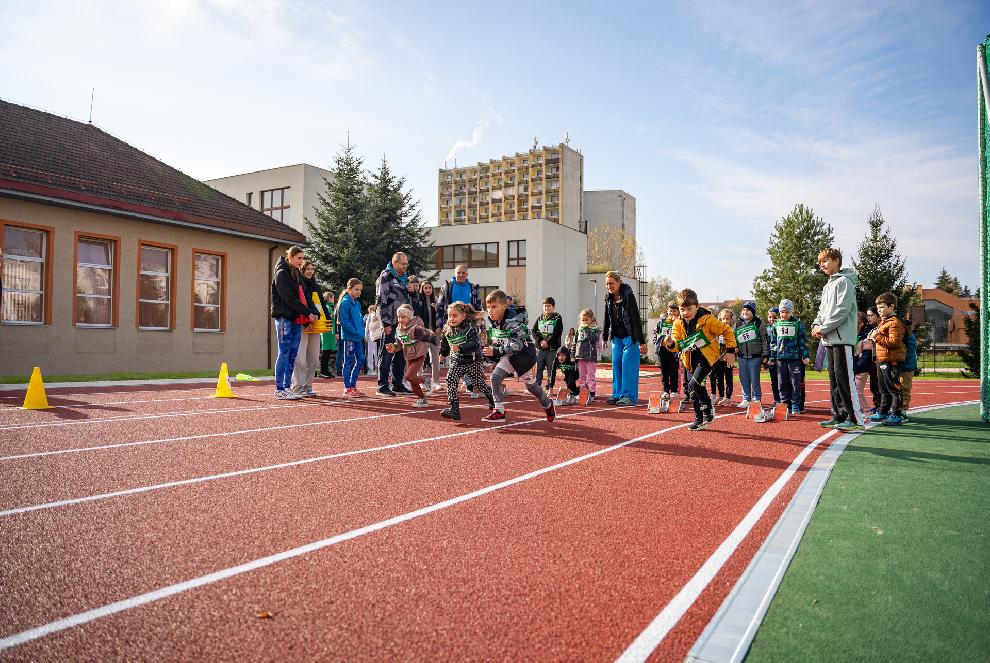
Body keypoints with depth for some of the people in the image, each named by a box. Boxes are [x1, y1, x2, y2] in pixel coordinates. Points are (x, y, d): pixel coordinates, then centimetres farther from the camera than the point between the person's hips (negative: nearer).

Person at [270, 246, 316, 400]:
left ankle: (287, 387, 12)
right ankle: (280, 390, -1)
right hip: (284, 317, -8)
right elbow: (288, 298, -14)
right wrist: (308, 313, -14)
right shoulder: (281, 273, -6)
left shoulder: (297, 274, 19)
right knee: (284, 353, -6)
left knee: (292, 354, 7)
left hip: (296, 319, 8)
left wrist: (308, 316, 5)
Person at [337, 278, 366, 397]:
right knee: (348, 362, -1)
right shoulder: (345, 302, -10)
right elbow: (344, 321, -16)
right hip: (348, 337, -8)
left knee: (360, 360, 9)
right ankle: (347, 388, 6)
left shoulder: (357, 303, 15)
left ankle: (353, 386, 19)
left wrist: (362, 331, 7)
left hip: (358, 338, 8)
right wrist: (356, 332, -17)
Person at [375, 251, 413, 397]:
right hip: (390, 324, -8)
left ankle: (397, 385, 20)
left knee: (400, 355, 11)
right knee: (386, 355, -3)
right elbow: (381, 302, -14)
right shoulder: (385, 277, -7)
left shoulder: (404, 278, 17)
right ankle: (383, 386, 3)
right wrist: (385, 323, -18)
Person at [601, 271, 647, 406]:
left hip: (629, 337, -7)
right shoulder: (609, 298, 4)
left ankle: (629, 396, -1)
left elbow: (636, 319, -18)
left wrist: (641, 342, -20)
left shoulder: (628, 296, -16)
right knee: (616, 365, 7)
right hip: (616, 338, 7)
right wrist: (604, 337, 18)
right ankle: (617, 394, 16)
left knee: (628, 366, -6)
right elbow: (607, 319, 14)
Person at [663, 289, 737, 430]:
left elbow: (727, 331, -7)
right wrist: (671, 343, -21)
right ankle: (700, 420, 21)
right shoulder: (678, 323, -2)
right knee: (691, 388, 8)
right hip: (691, 359, 6)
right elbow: (678, 344, 2)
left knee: (695, 383, -23)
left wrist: (730, 350, -7)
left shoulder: (707, 320, -17)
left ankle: (708, 408, 1)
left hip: (707, 356, -6)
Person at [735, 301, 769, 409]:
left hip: (755, 356, -4)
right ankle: (746, 400, 16)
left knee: (754, 380, -2)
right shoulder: (738, 324, 12)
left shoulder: (758, 323, -1)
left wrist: (766, 354, -7)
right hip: (742, 356, 4)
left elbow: (765, 339, -2)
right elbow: (734, 340, 21)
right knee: (743, 379, 6)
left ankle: (757, 400, 11)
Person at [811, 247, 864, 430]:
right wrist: (816, 325, 4)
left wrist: (824, 328, -13)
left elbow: (842, 311, -16)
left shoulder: (844, 281, -7)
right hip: (830, 339, 9)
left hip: (843, 338, -9)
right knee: (834, 379, 11)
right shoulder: (828, 286, 21)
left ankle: (855, 419, -10)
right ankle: (839, 415, 17)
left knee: (845, 378, -12)